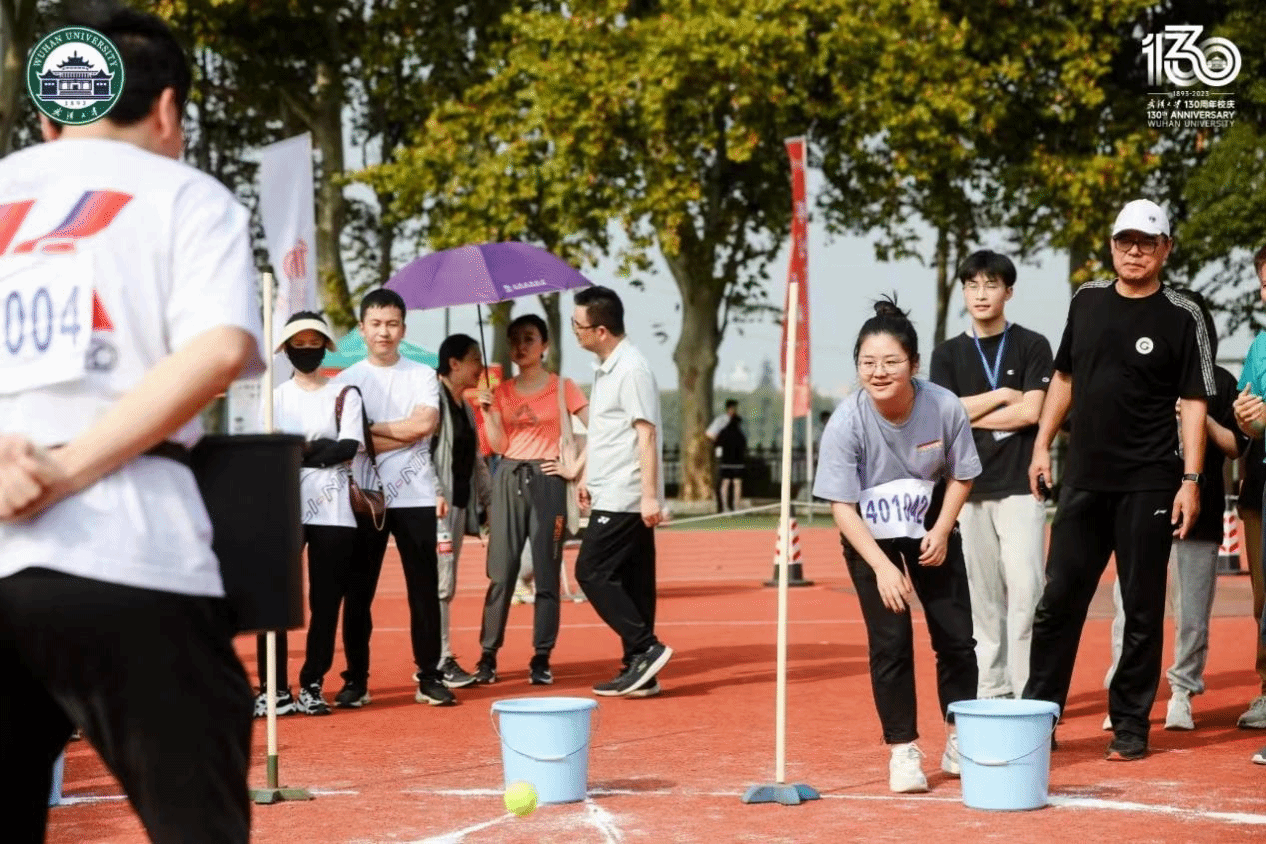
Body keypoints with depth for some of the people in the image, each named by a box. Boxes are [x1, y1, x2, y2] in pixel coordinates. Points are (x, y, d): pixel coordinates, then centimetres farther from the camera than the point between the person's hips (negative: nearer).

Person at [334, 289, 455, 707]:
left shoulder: (423, 376, 7)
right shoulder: (347, 380, 6)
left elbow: (424, 424, -9)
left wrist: (371, 427, -6)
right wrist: (405, 433, -11)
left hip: (415, 498, 0)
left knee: (424, 590, 1)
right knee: (358, 592, 2)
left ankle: (429, 677, 8)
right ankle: (356, 679, 9)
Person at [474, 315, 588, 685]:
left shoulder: (562, 387, 2)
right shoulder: (502, 391, 11)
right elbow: (499, 445, 4)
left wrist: (576, 468, -8)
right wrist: (488, 411, -8)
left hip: (546, 481, -3)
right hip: (508, 481, 3)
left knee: (546, 575, -2)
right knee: (501, 573, 0)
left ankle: (541, 660, 4)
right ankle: (487, 656, 3)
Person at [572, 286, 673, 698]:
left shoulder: (632, 369, -15)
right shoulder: (606, 368, 14)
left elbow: (647, 435, -19)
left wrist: (650, 495, -22)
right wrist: (587, 475, 22)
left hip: (624, 498, -10)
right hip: (611, 495, 10)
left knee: (592, 571, -10)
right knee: (631, 581, 9)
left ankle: (646, 648, -8)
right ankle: (638, 669, 12)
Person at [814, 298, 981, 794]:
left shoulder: (945, 408, -23)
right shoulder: (846, 423, -28)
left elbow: (961, 476, -4)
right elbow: (842, 506, -23)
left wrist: (941, 530, -16)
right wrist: (882, 567, -32)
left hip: (931, 531, 2)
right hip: (870, 538, -2)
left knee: (956, 637, 3)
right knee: (890, 640, -9)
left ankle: (959, 741, 22)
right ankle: (903, 751, 4)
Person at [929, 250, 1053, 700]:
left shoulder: (1031, 346, 5)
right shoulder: (948, 354, 12)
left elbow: (1030, 411, -7)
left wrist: (969, 416, -2)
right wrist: (1000, 396, -4)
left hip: (1020, 485, -3)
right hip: (968, 488, 3)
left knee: (1024, 588, -10)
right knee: (981, 594, 3)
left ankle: (1028, 693, -9)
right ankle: (990, 690, 8)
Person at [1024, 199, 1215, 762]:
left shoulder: (1181, 317, -4)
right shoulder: (1086, 300, 9)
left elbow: (1194, 402, -6)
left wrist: (1191, 480, -14)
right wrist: (1042, 445, 14)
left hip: (1147, 485, -4)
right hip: (1083, 480, 4)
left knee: (1142, 609, 2)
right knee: (1058, 600, 5)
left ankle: (1130, 726, 10)